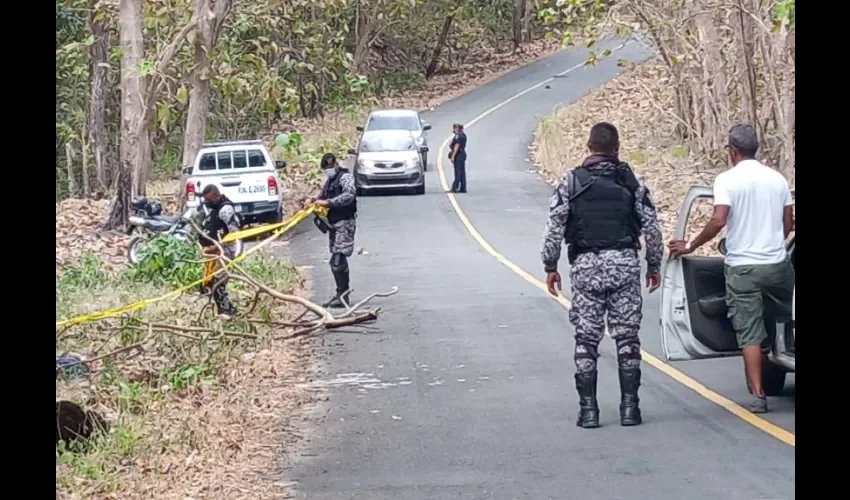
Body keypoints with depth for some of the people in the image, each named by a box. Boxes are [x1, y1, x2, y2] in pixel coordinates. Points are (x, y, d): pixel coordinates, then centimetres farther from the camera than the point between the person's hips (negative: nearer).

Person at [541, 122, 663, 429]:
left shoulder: (571, 181, -1)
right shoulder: (632, 181, 3)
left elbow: (554, 228, -4)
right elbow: (652, 227, 3)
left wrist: (550, 267, 5)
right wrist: (654, 265, 14)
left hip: (586, 265, -1)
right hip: (625, 263, 1)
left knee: (586, 340, 4)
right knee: (627, 338, 6)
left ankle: (588, 410, 3)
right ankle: (629, 407, 6)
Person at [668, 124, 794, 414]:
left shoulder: (728, 180, -9)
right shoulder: (777, 179, 5)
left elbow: (718, 221, -19)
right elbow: (788, 225, 11)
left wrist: (690, 247, -6)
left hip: (743, 268, -3)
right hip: (778, 264, 3)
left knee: (750, 334, 0)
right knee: (788, 319, 21)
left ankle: (758, 396, -3)